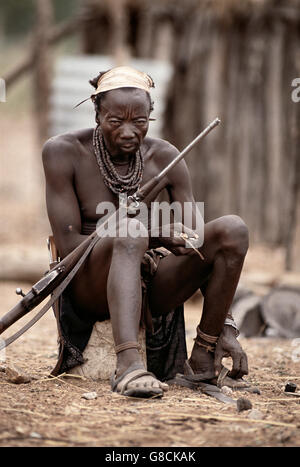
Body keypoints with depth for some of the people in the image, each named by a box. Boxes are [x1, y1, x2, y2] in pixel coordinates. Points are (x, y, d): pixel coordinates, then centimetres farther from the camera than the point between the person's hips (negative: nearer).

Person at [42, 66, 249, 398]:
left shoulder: (165, 158, 0)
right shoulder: (63, 152, -9)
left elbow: (199, 246, 0)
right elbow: (67, 246, -15)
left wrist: (225, 327, -11)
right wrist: (154, 238, -25)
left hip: (148, 287, 4)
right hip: (88, 289, -4)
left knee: (233, 228, -19)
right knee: (130, 230, -37)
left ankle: (202, 359, -15)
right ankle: (128, 365, -54)